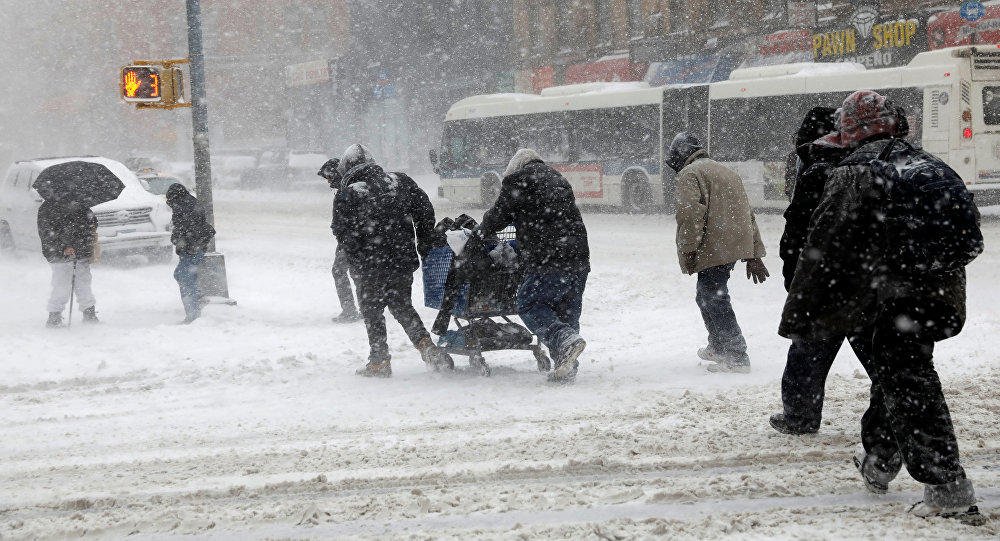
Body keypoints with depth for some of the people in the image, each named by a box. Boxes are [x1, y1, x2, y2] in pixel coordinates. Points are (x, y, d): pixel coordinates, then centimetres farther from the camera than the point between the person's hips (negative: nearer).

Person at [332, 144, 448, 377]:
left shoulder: (346, 195, -6)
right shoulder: (401, 182, 5)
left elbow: (343, 235, -8)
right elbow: (425, 212, 6)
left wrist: (357, 265, 2)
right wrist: (425, 246, 15)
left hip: (370, 265, -4)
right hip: (404, 261, 4)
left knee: (372, 310, 11)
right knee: (403, 306, 19)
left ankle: (380, 360, 10)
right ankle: (425, 345, 2)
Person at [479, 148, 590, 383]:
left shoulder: (517, 181, 2)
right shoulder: (558, 180, 24)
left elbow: (499, 215, 6)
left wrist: (482, 232, 27)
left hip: (549, 260, -7)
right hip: (579, 258, 7)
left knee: (529, 304, -1)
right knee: (566, 310, 12)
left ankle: (566, 339, -22)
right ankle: (567, 368, 9)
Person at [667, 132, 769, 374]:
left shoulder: (690, 174, -4)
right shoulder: (728, 172, 24)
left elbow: (691, 213, -18)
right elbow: (748, 214, 24)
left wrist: (687, 249, -16)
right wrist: (754, 255, 25)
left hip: (713, 250, -9)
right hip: (737, 246, 9)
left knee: (714, 300, -5)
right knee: (707, 297, 23)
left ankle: (737, 356, -9)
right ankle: (718, 347, 34)